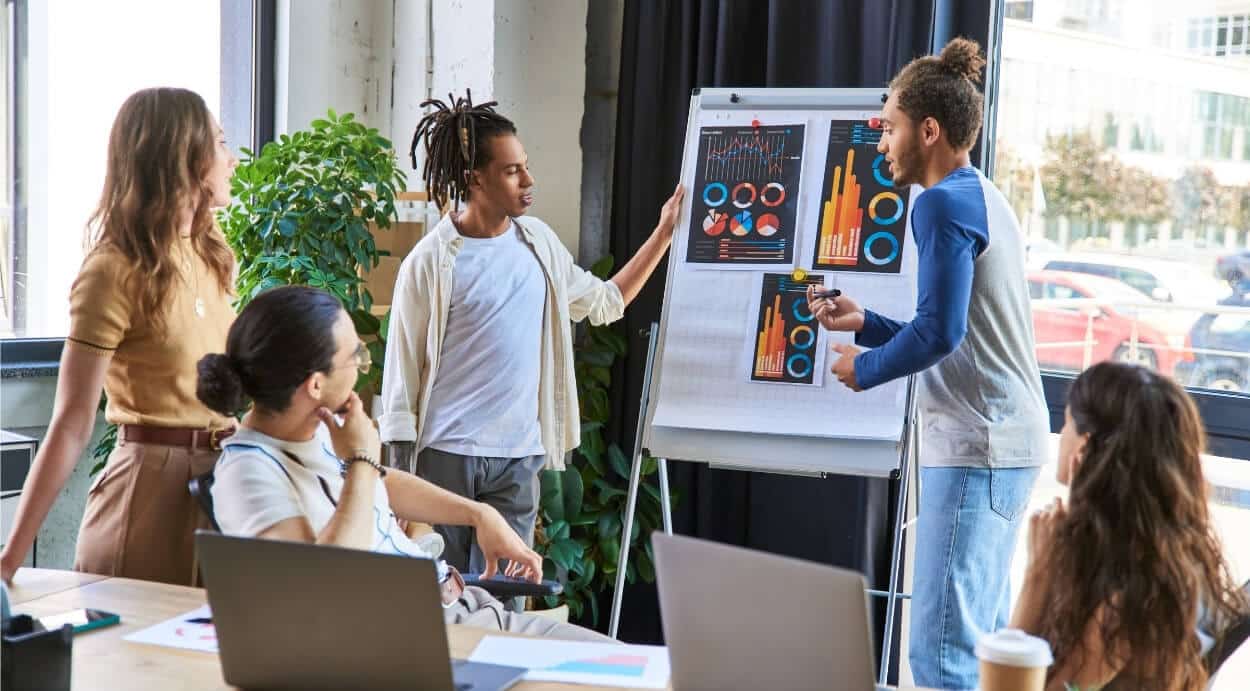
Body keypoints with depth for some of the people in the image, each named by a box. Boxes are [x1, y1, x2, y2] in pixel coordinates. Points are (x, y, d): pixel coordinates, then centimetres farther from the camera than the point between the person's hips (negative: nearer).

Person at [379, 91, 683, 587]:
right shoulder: (430, 261, -8)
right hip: (444, 455, -4)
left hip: (519, 458, 4)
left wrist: (663, 235, 18)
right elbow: (402, 373, -5)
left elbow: (604, 302, 22)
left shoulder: (538, 241, 8)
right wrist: (400, 476, -7)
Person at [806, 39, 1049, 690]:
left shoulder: (943, 203, -13)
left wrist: (863, 368, -5)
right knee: (983, 639, 15)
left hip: (975, 446, -10)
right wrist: (863, 322, 17)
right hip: (1007, 441, 10)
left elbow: (940, 332, -21)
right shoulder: (984, 198, 17)